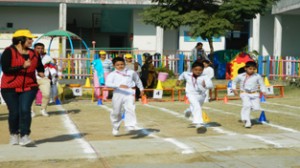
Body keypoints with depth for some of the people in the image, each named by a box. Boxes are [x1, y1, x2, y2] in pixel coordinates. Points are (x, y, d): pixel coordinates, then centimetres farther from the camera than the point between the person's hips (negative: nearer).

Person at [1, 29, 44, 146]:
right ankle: (14, 134, 25)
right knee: (14, 112, 2)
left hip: (28, 88, 3)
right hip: (10, 88, -3)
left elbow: (40, 66, 23)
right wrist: (22, 67, -26)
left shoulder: (33, 53, 8)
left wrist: (41, 72, 0)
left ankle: (24, 136, -11)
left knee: (25, 110, -13)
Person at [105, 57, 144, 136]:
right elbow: (108, 83, -15)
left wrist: (141, 89, 34)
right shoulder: (112, 74, 3)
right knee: (116, 112, 9)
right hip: (118, 94, 0)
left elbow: (137, 80, 32)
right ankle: (115, 128, 30)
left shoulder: (131, 72, 14)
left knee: (130, 109, -21)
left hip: (129, 93, 1)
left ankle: (130, 126, -26)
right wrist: (119, 85, -28)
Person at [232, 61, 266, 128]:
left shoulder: (257, 76, -2)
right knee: (247, 105, -23)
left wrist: (263, 92, -9)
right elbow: (234, 82, 15)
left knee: (256, 108, -5)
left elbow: (262, 85, 6)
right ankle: (247, 121, -14)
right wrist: (234, 89, 3)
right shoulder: (240, 76, -1)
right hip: (245, 94, -2)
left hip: (254, 94, 2)